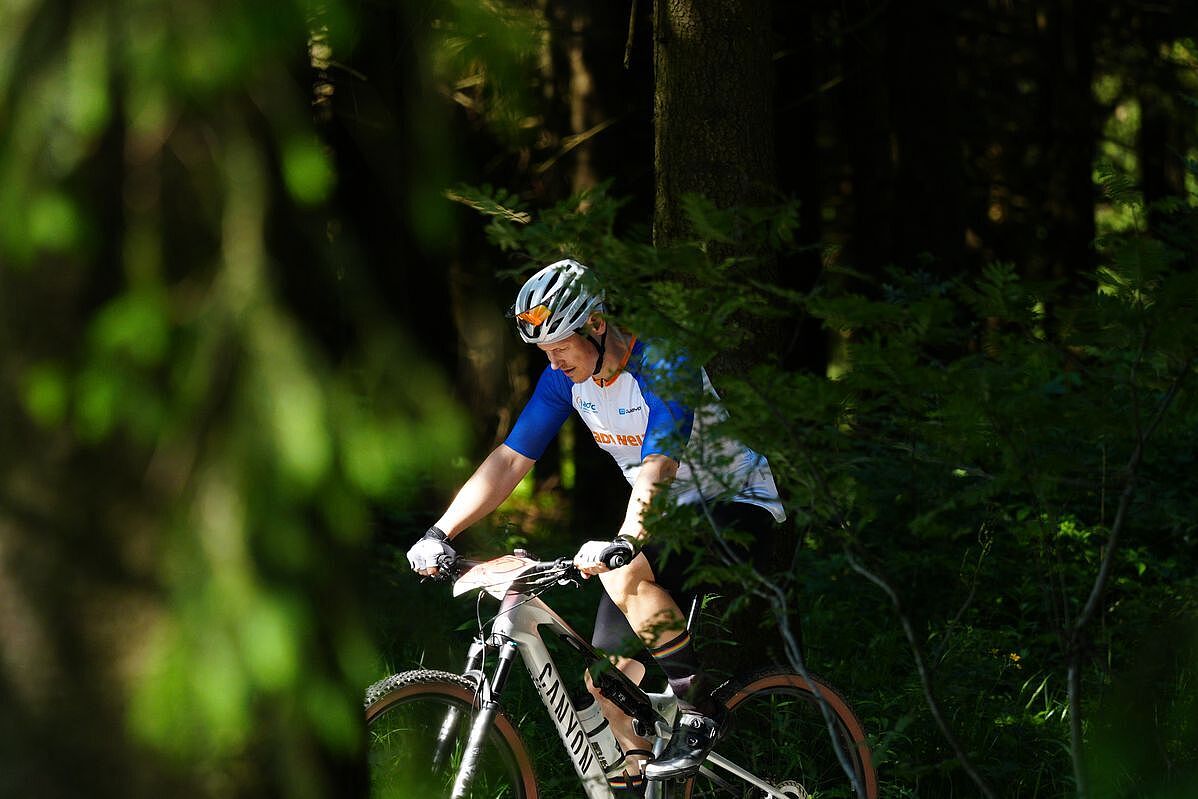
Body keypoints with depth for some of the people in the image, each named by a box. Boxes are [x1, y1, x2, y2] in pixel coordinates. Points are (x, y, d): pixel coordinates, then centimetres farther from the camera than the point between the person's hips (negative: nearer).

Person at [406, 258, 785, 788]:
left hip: (737, 507, -8)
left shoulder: (663, 366, -25)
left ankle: (700, 710, -20)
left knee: (624, 574, -35)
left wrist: (622, 542, -55)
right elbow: (510, 461, -5)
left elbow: (657, 468, -38)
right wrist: (440, 534, -16)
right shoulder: (567, 377, -4)